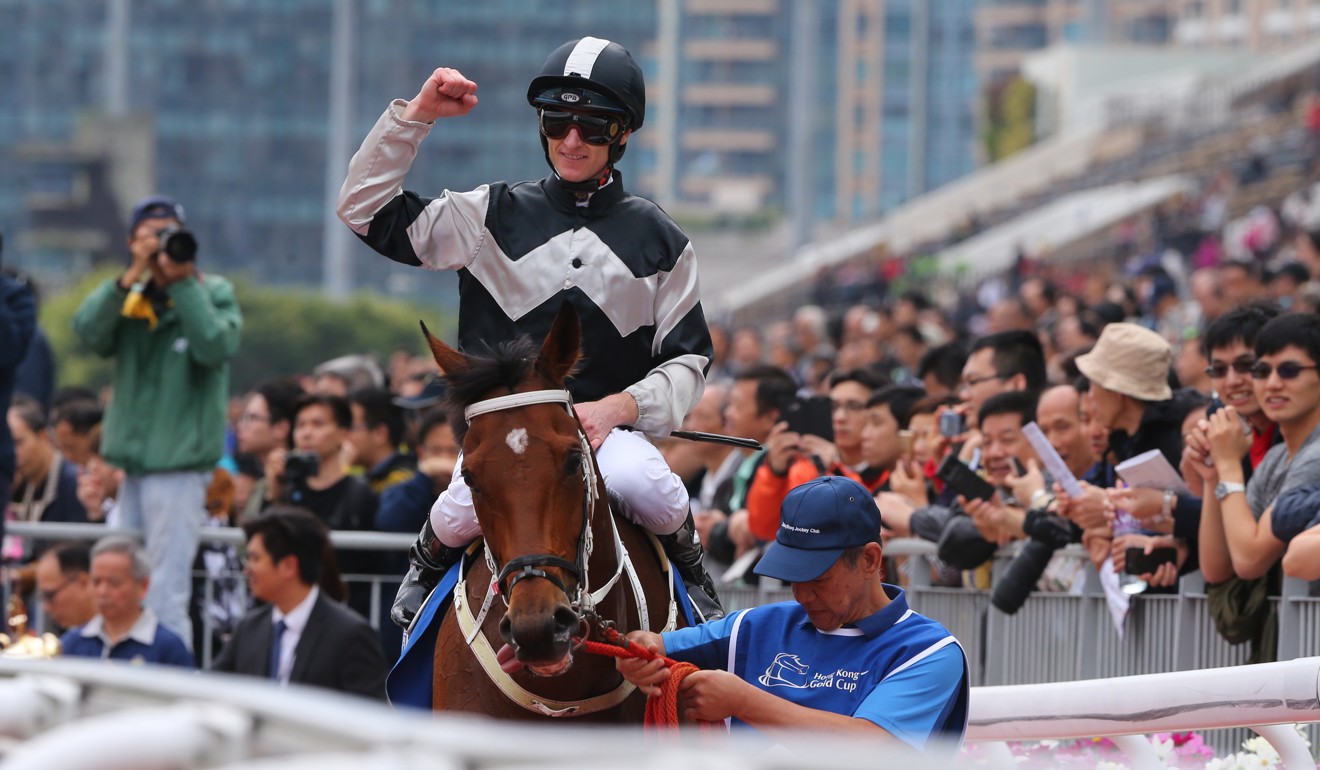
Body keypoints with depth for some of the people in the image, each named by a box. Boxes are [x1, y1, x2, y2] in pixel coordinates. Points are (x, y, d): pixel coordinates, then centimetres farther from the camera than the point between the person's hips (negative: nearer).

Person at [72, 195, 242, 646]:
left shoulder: (213, 293, 2)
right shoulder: (126, 299, 12)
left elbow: (217, 347, -17)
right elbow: (89, 331, -7)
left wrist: (183, 280, -15)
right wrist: (132, 276, -15)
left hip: (180, 461, -6)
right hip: (132, 461, 6)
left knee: (166, 597, -10)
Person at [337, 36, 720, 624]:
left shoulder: (659, 241, 8)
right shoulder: (494, 217, 6)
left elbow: (687, 359, 8)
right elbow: (366, 211, 2)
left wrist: (618, 407, -10)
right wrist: (416, 116, -8)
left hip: (609, 427, 0)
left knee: (644, 484, -33)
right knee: (466, 506, -31)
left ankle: (690, 571, 2)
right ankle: (428, 567, 7)